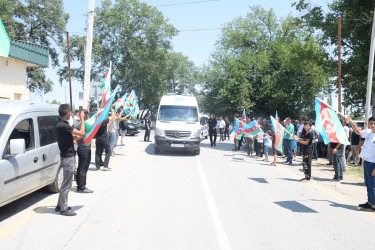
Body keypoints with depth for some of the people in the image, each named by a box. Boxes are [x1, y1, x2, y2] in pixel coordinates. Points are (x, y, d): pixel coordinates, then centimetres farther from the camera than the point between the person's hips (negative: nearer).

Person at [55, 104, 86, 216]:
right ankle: (64, 209, 8)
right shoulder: (63, 126, -23)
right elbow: (82, 133, -23)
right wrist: (82, 119, -14)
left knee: (65, 183, 20)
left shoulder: (60, 124, 9)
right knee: (66, 185, -1)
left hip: (66, 156, 10)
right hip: (67, 157, -10)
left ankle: (60, 205, 29)